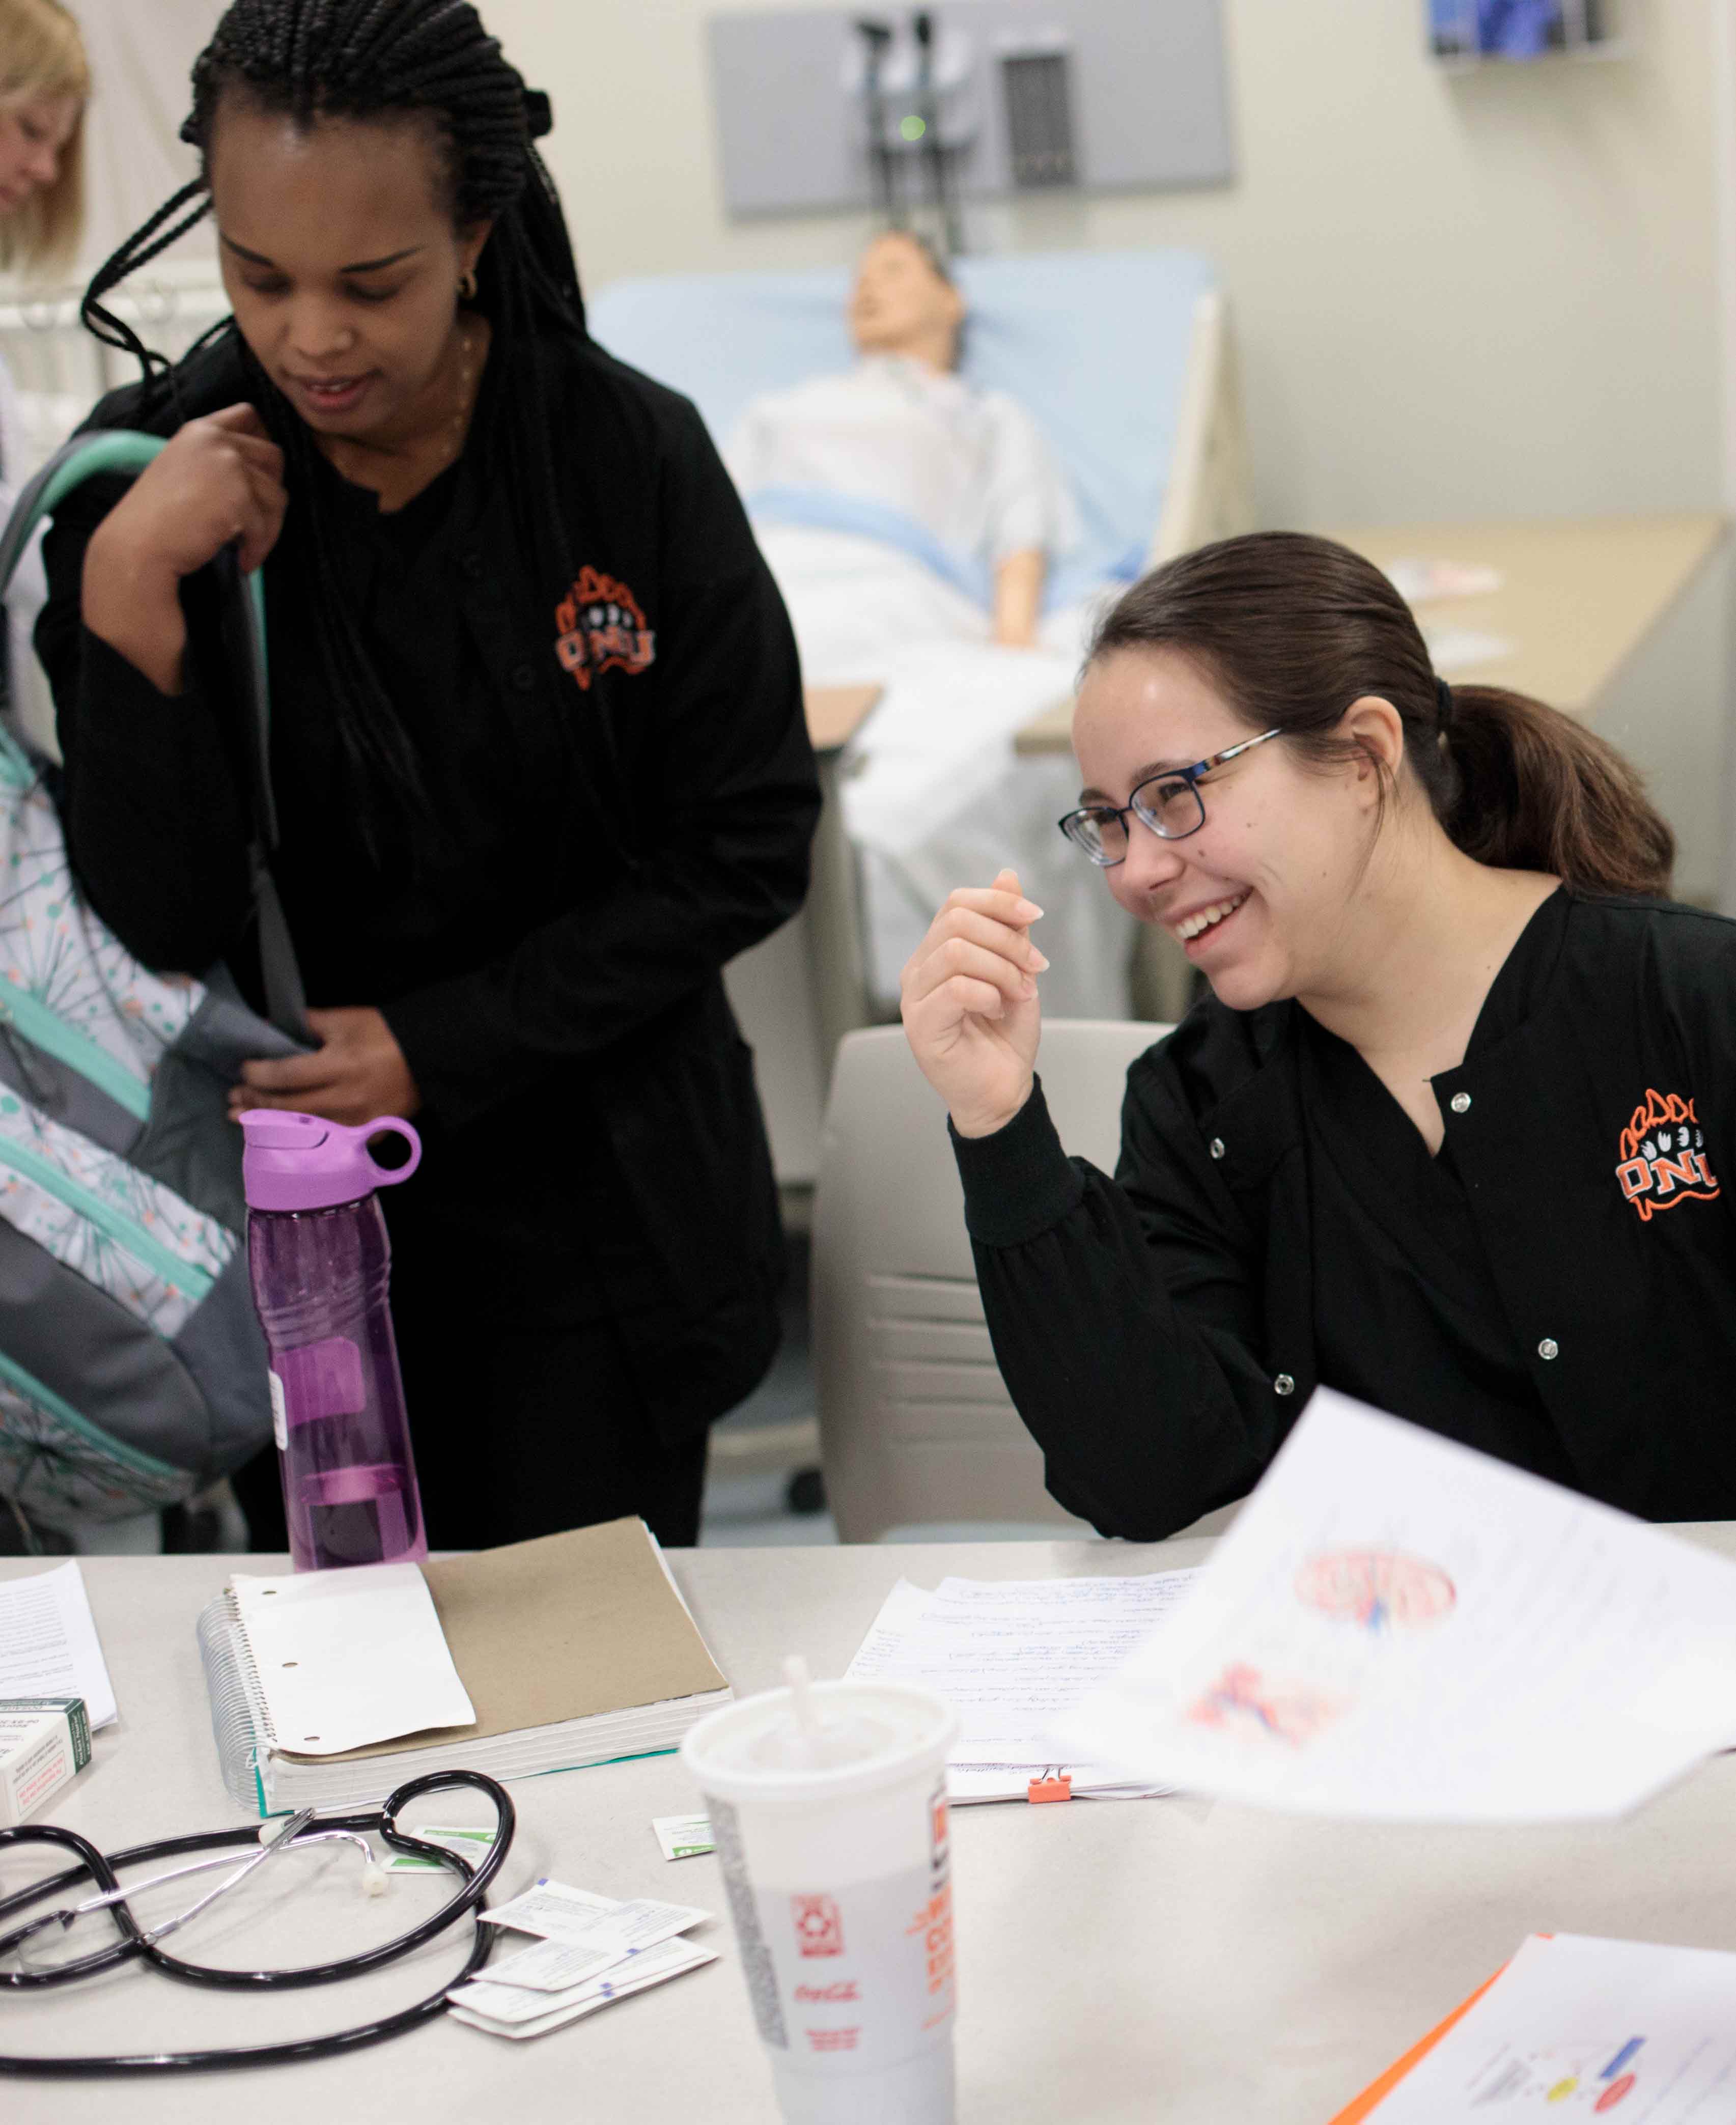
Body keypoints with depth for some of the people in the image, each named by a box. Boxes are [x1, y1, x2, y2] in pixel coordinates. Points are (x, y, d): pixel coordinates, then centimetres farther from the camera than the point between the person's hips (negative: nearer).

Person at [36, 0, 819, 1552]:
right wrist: (128, 595, -25)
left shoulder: (632, 454, -11)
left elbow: (746, 852, -7)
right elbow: (165, 928, -13)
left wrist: (439, 1048, -14)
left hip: (595, 1209, -1)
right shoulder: (147, 485, -9)